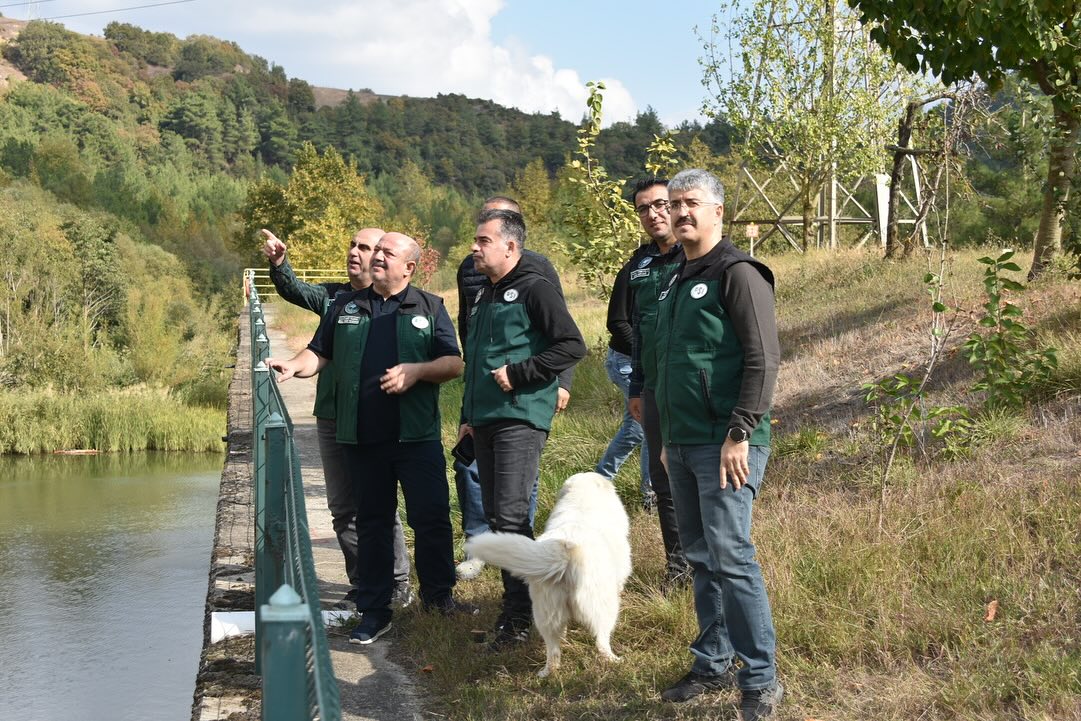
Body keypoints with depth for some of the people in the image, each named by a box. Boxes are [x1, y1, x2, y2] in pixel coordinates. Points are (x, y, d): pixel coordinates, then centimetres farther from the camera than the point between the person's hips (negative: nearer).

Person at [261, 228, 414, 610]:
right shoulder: (333, 296, 11)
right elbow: (294, 290, 0)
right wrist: (279, 263, -17)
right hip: (332, 418, 6)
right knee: (343, 508, 11)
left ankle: (397, 583, 15)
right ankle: (361, 586, 21)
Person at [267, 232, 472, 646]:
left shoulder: (429, 308, 5)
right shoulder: (345, 307, 12)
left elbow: (454, 363, 1)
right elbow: (319, 354, 14)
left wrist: (415, 371, -15)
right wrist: (294, 366, -6)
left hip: (417, 436, -2)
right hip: (362, 438, 2)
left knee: (431, 516, 0)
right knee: (372, 522, 8)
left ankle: (438, 595, 19)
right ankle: (374, 611, 15)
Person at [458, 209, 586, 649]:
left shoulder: (534, 289, -9)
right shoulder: (484, 296, 19)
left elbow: (573, 346, -16)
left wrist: (518, 374, -17)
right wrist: (468, 417, 21)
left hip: (521, 419, -9)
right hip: (486, 422, 9)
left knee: (510, 517, -12)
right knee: (495, 517, 11)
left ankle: (521, 614, -5)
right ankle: (516, 601, 20)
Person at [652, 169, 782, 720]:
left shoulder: (738, 273, -10)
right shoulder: (675, 281, 17)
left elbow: (763, 359, -16)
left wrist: (740, 434, -20)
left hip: (726, 445, -8)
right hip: (682, 443, 8)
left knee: (729, 557, -9)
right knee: (701, 557, 13)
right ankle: (713, 664, 23)